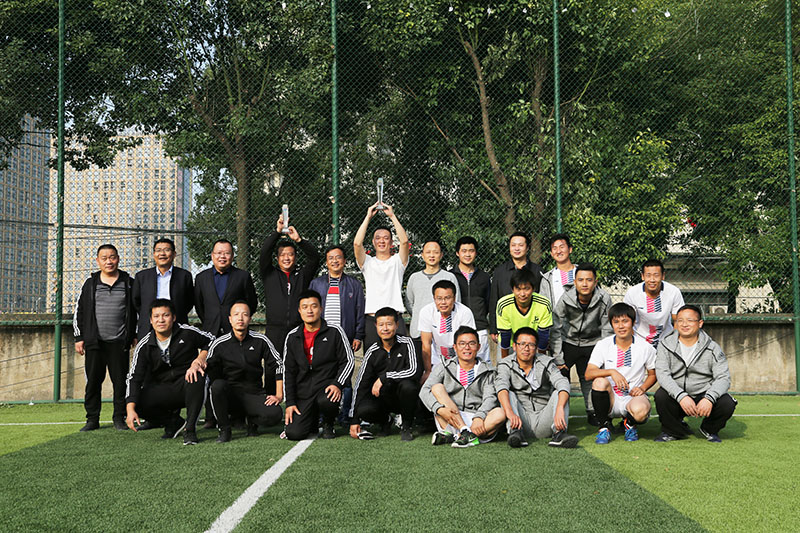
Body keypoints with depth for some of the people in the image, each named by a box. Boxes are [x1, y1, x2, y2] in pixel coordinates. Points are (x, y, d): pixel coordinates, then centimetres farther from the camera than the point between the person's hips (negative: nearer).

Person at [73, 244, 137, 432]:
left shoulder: (128, 283, 8)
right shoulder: (90, 283, 10)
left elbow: (137, 311, 10)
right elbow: (78, 312, 12)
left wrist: (134, 336, 3)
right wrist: (79, 338, 5)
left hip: (119, 342, -1)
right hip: (94, 342, 1)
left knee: (120, 381, 1)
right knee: (93, 381, 3)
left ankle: (119, 418, 11)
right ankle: (92, 419, 12)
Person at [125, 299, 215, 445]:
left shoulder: (187, 333, -8)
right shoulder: (144, 345, -5)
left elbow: (211, 341, 7)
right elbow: (134, 378, -10)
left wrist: (200, 359, -14)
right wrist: (131, 410, -23)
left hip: (186, 385, -2)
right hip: (162, 389, 2)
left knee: (197, 376, -36)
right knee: (138, 403, -24)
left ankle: (190, 429, -24)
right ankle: (174, 422, 5)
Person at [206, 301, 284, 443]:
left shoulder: (261, 341, -1)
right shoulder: (219, 344, -3)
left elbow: (279, 365, 2)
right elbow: (206, 370, 2)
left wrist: (279, 395, -2)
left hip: (254, 392, 1)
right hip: (229, 391, 0)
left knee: (275, 414, -27)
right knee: (217, 385, -35)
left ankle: (252, 421, 11)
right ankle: (224, 430, -14)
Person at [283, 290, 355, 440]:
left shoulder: (334, 332, 0)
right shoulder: (292, 337, 8)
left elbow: (348, 361, 0)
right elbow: (288, 371, 10)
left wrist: (337, 385, -17)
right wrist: (290, 402, 2)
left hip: (327, 386, -2)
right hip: (303, 392, 2)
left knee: (326, 401, -38)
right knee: (294, 433, -16)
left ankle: (328, 425, -1)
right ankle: (312, 420, 21)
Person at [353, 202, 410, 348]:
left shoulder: (397, 261, 11)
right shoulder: (368, 262, 13)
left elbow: (404, 241, -6)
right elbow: (357, 243, -4)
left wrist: (392, 216, -5)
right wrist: (368, 217, -2)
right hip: (371, 319, 1)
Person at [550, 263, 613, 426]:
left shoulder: (604, 300, -19)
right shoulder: (565, 300, -20)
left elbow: (607, 329, -7)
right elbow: (555, 329, -12)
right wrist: (558, 359, -12)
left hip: (592, 343, 0)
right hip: (568, 341, 0)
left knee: (589, 378, -4)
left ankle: (592, 412, 13)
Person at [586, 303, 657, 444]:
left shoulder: (645, 347, -1)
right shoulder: (603, 345, -3)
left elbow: (653, 374, 12)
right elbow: (588, 374, -14)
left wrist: (642, 388, -9)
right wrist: (612, 372, -31)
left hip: (633, 397, -1)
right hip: (610, 399, 1)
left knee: (640, 411, -36)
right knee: (600, 381, -32)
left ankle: (629, 424, 4)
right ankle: (604, 427, -12)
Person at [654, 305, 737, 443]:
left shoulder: (712, 348, -2)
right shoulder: (666, 345, -3)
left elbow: (723, 377, -9)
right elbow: (662, 374, -15)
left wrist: (709, 398, -29)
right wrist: (681, 396, -31)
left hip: (704, 396, 1)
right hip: (676, 397, 0)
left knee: (727, 404, -26)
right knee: (661, 395, -32)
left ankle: (710, 429, 9)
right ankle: (674, 430, 0)